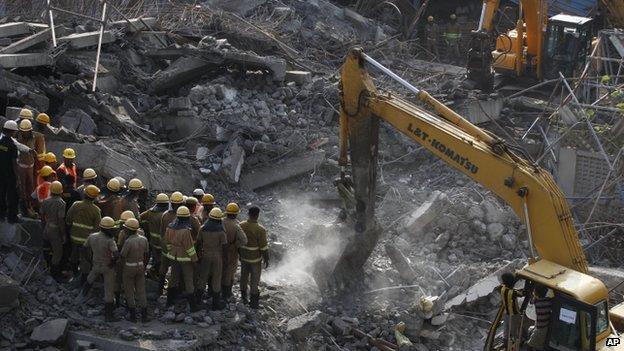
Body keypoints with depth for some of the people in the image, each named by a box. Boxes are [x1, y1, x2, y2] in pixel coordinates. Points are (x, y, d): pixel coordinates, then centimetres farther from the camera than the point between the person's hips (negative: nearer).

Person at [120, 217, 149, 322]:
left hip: (129, 268, -5)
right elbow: (146, 255, 5)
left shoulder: (128, 241, -24)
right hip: (140, 267, 5)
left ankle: (133, 315, 13)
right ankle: (144, 315, 11)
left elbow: (122, 256, -17)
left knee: (129, 291, 10)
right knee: (141, 291, 12)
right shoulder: (144, 239, -5)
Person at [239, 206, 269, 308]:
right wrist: (266, 259, -5)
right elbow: (263, 247, -18)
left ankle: (243, 297, 35)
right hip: (255, 258, -4)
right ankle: (253, 301, 17)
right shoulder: (260, 230, -23)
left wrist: (239, 254, 16)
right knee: (254, 280, 9)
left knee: (244, 277, 20)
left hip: (243, 257, 4)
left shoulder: (241, 226, -9)